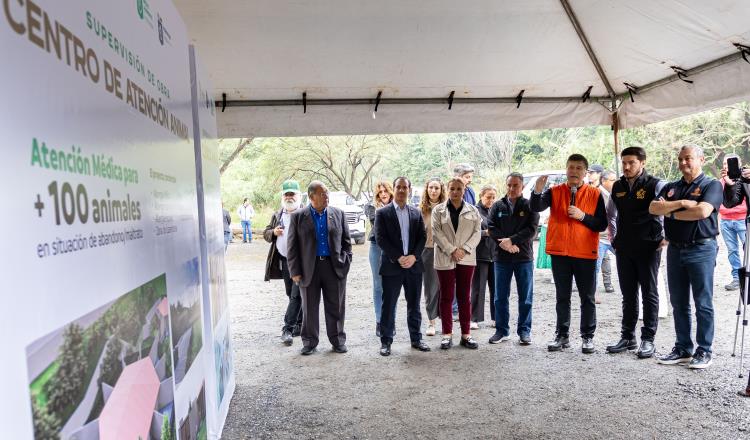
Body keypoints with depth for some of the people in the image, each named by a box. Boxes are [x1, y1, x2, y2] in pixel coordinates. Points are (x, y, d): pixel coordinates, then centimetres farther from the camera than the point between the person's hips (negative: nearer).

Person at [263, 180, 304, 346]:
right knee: (292, 295, 14)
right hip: (284, 261, 6)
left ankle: (288, 328, -2)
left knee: (296, 295, -6)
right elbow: (266, 233, 17)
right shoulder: (277, 215, 13)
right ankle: (299, 325, 27)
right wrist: (273, 232, -4)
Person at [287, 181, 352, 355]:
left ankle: (338, 340, 23)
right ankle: (309, 342, 23)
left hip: (335, 267, 1)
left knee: (336, 307, 8)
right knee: (309, 308, 8)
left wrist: (345, 262, 0)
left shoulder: (338, 213, 4)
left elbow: (346, 240, 9)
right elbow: (292, 246, -1)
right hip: (309, 269, -1)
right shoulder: (298, 216, -1)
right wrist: (295, 271, -5)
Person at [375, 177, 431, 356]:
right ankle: (386, 341, 13)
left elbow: (422, 237, 5)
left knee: (414, 305, 12)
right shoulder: (382, 213, 0)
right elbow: (380, 239, -8)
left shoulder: (416, 213, 10)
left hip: (414, 264, 3)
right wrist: (398, 258, -15)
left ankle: (416, 339, 24)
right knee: (389, 306, 3)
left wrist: (413, 256, -10)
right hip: (392, 266, -3)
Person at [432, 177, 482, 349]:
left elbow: (477, 233, 3)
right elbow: (437, 233, -5)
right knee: (446, 297, 3)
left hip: (466, 258, 1)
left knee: (465, 297, 6)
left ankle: (466, 334, 13)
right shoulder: (438, 210, 4)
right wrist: (452, 251, -14)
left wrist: (464, 249, -11)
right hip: (445, 258, -1)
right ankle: (447, 334, 9)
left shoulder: (473, 211, 9)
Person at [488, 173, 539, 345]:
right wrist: (505, 243, -15)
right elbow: (491, 227, -1)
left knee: (525, 298, 5)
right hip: (501, 257, 2)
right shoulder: (498, 206, 8)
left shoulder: (530, 206, 2)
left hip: (524, 257, -2)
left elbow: (532, 229, -9)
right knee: (500, 297, 7)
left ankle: (524, 331, 16)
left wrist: (511, 240, -17)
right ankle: (501, 330, 18)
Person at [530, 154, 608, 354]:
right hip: (560, 253, 1)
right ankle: (562, 336, 18)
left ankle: (587, 337, 17)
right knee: (562, 297, 9)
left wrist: (582, 216, -17)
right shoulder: (555, 192, 3)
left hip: (586, 254, -1)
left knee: (587, 298, 7)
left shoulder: (595, 194, 1)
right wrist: (537, 191, -32)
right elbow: (536, 208, -14)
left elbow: (602, 224, -3)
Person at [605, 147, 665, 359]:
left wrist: (667, 237, -7)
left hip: (648, 248, -5)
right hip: (624, 249, 5)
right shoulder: (617, 187, 9)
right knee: (628, 295, 12)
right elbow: (610, 214, 23)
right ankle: (627, 337, 21)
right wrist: (614, 237, 16)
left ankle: (648, 339, 11)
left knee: (649, 294, 3)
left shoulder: (655, 185, -7)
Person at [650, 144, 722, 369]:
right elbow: (653, 208, -2)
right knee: (679, 303, 10)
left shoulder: (712, 185, -2)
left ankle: (704, 351, 11)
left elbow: (703, 211, -19)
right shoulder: (671, 188, 14)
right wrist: (681, 203, -13)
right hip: (675, 249, 6)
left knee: (703, 304, 1)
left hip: (701, 249, -5)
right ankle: (683, 348, 20)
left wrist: (672, 213, -7)